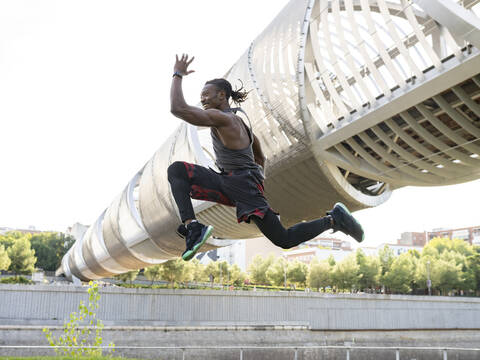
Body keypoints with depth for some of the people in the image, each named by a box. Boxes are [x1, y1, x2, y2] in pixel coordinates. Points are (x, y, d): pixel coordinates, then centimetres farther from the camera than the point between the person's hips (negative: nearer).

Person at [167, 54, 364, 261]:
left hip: (243, 185, -11)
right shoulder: (237, 120, 18)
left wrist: (177, 75, -10)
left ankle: (333, 219, 11)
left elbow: (178, 109, -23)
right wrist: (257, 181, 36)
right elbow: (260, 158, 25)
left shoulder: (222, 118, -14)